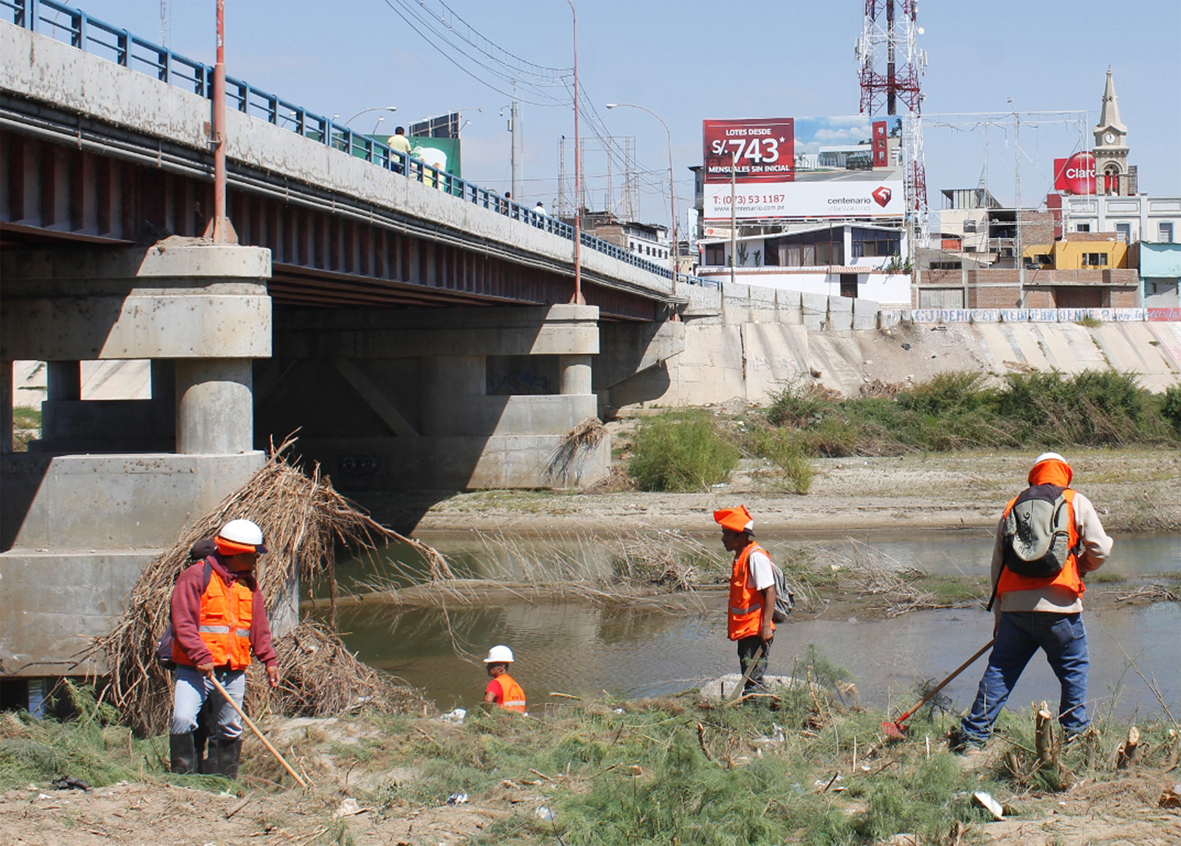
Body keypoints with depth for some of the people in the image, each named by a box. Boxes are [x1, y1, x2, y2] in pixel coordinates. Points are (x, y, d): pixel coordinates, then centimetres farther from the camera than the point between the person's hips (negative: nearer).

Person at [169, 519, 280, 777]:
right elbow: (183, 622, -14)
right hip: (195, 669, -6)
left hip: (234, 671, 6)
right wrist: (200, 656, -22)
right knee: (183, 719, -20)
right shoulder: (196, 576, -7)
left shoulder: (249, 584, 14)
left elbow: (259, 626, 19)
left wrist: (269, 660, 10)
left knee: (230, 730, 10)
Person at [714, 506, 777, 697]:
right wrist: (733, 627, 22)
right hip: (745, 630, 10)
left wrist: (766, 626, -25)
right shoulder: (740, 557, 14)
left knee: (753, 677, -11)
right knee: (748, 677, 13)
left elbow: (769, 592, -20)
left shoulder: (756, 556, -15)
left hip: (757, 631, -10)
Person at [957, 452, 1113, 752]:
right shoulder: (1076, 502, 6)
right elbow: (1100, 550, 1)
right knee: (1074, 670, 12)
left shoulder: (1012, 507, 17)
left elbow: (997, 565, 18)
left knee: (999, 671, 9)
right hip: (1058, 607, -3)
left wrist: (999, 615, 24)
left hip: (1014, 604, 3)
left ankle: (973, 737, 8)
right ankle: (1075, 733, 12)